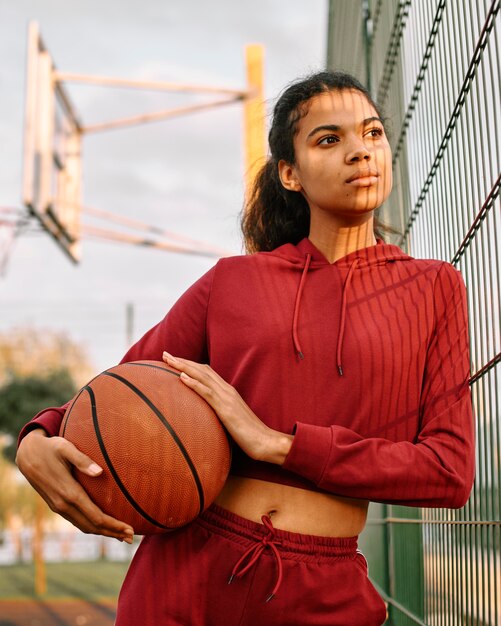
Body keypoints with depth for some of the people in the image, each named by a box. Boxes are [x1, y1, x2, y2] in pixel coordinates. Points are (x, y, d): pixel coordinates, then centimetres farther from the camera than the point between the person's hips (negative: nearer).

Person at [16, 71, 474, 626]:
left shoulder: (431, 287, 3)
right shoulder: (232, 282, 5)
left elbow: (451, 470, -5)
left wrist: (281, 444, -13)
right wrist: (36, 443, -12)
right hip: (187, 571, 1)